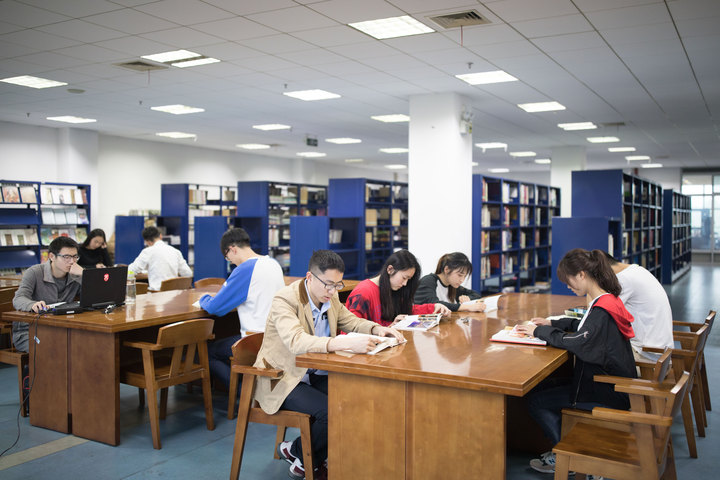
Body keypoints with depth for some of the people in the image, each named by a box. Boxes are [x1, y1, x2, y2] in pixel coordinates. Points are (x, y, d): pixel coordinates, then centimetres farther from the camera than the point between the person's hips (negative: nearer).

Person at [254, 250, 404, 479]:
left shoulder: (330, 298, 2)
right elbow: (296, 341, -38)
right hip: (284, 381, -7)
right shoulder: (285, 300, -22)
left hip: (316, 375, 8)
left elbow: (351, 322, 16)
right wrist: (345, 343, -49)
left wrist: (378, 329, -7)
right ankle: (300, 456, 4)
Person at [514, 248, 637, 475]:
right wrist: (552, 323, 10)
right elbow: (583, 325, 22)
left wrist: (539, 331, -17)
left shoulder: (602, 310, -24)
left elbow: (577, 341, -30)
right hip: (610, 384, 10)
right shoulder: (607, 301, 7)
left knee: (536, 401, -4)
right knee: (543, 388, 15)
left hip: (606, 393, -10)